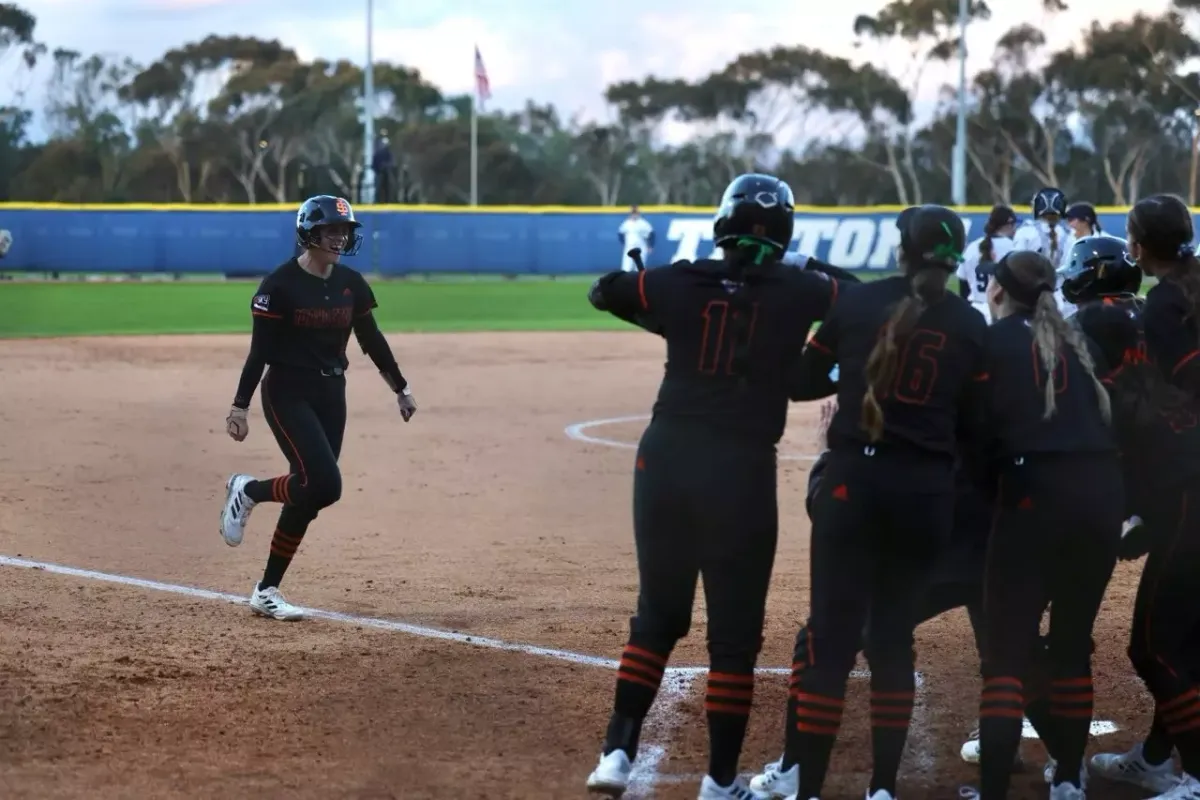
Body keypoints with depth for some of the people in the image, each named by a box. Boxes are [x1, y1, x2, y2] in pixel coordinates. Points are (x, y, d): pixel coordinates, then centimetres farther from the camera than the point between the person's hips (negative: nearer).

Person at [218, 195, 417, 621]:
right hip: (288, 393, -6)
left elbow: (372, 339, 14)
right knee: (323, 484, -20)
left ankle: (267, 590, 12)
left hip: (332, 394, 6)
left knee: (308, 493, 3)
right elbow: (260, 350, -13)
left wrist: (400, 388, 17)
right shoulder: (280, 285, -13)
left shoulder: (351, 283, 4)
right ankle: (247, 491, 7)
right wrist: (240, 406, -16)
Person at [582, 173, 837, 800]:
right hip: (741, 470, -3)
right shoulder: (798, 292, -4)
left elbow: (602, 291, 17)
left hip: (665, 459, 3)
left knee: (658, 613, 18)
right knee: (734, 631, 7)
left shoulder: (680, 282, 1)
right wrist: (823, 278, 27)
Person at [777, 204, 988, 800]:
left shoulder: (856, 302, 0)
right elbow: (971, 419, 5)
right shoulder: (971, 326, 3)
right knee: (894, 636, 12)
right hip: (927, 489, 2)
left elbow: (805, 377, 9)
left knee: (832, 635, -2)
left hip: (854, 480, -2)